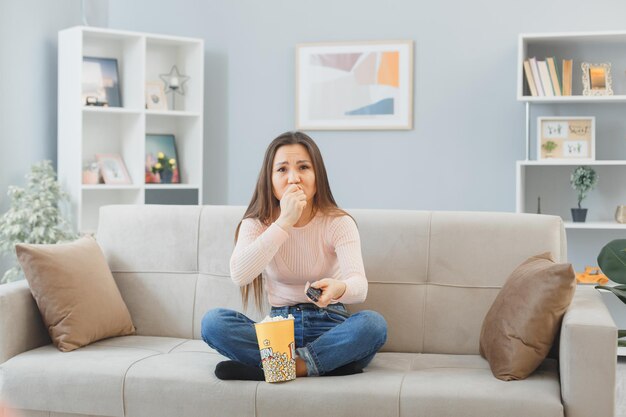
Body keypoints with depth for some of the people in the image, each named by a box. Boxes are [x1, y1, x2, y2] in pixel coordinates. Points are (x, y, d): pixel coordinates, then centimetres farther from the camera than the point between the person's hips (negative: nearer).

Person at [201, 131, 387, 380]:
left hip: (327, 327, -1)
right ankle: (330, 362, -26)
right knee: (213, 321, -25)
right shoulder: (256, 224, -1)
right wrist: (285, 221, -25)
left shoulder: (338, 223, -6)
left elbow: (359, 285, -22)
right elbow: (239, 276, -22)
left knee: (373, 323, -32)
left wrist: (339, 288, -48)